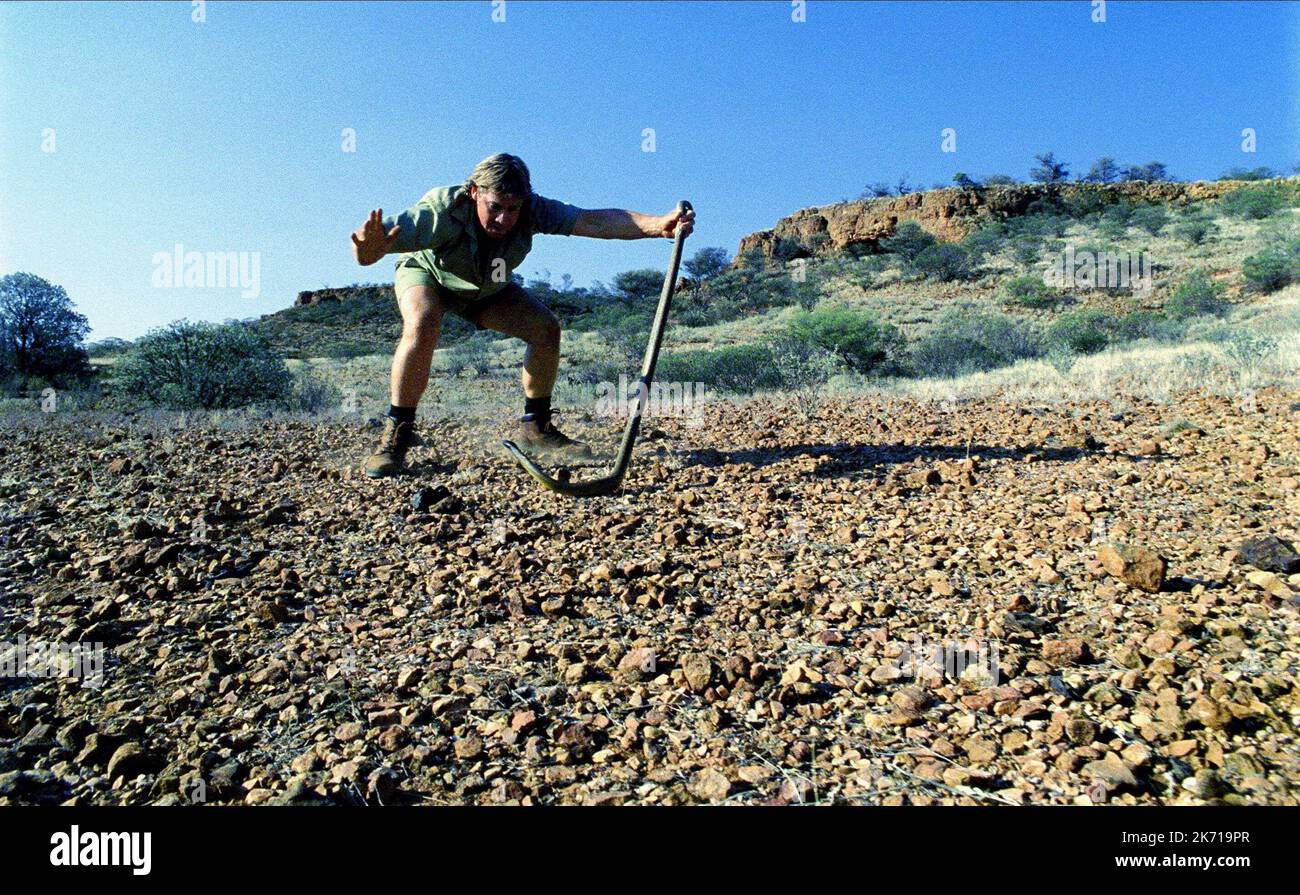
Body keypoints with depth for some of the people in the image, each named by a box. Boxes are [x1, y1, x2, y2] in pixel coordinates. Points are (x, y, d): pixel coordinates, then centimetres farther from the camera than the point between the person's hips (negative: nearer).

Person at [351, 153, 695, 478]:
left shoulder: (533, 211, -32)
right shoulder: (441, 211, -41)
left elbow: (594, 220, -45)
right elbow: (365, 255, -50)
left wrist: (658, 224, -59)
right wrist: (370, 246, -75)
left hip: (487, 289, 4)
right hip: (425, 272, -4)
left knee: (545, 327, -13)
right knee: (422, 327, -35)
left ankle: (535, 428, 2)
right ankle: (397, 432, -21)